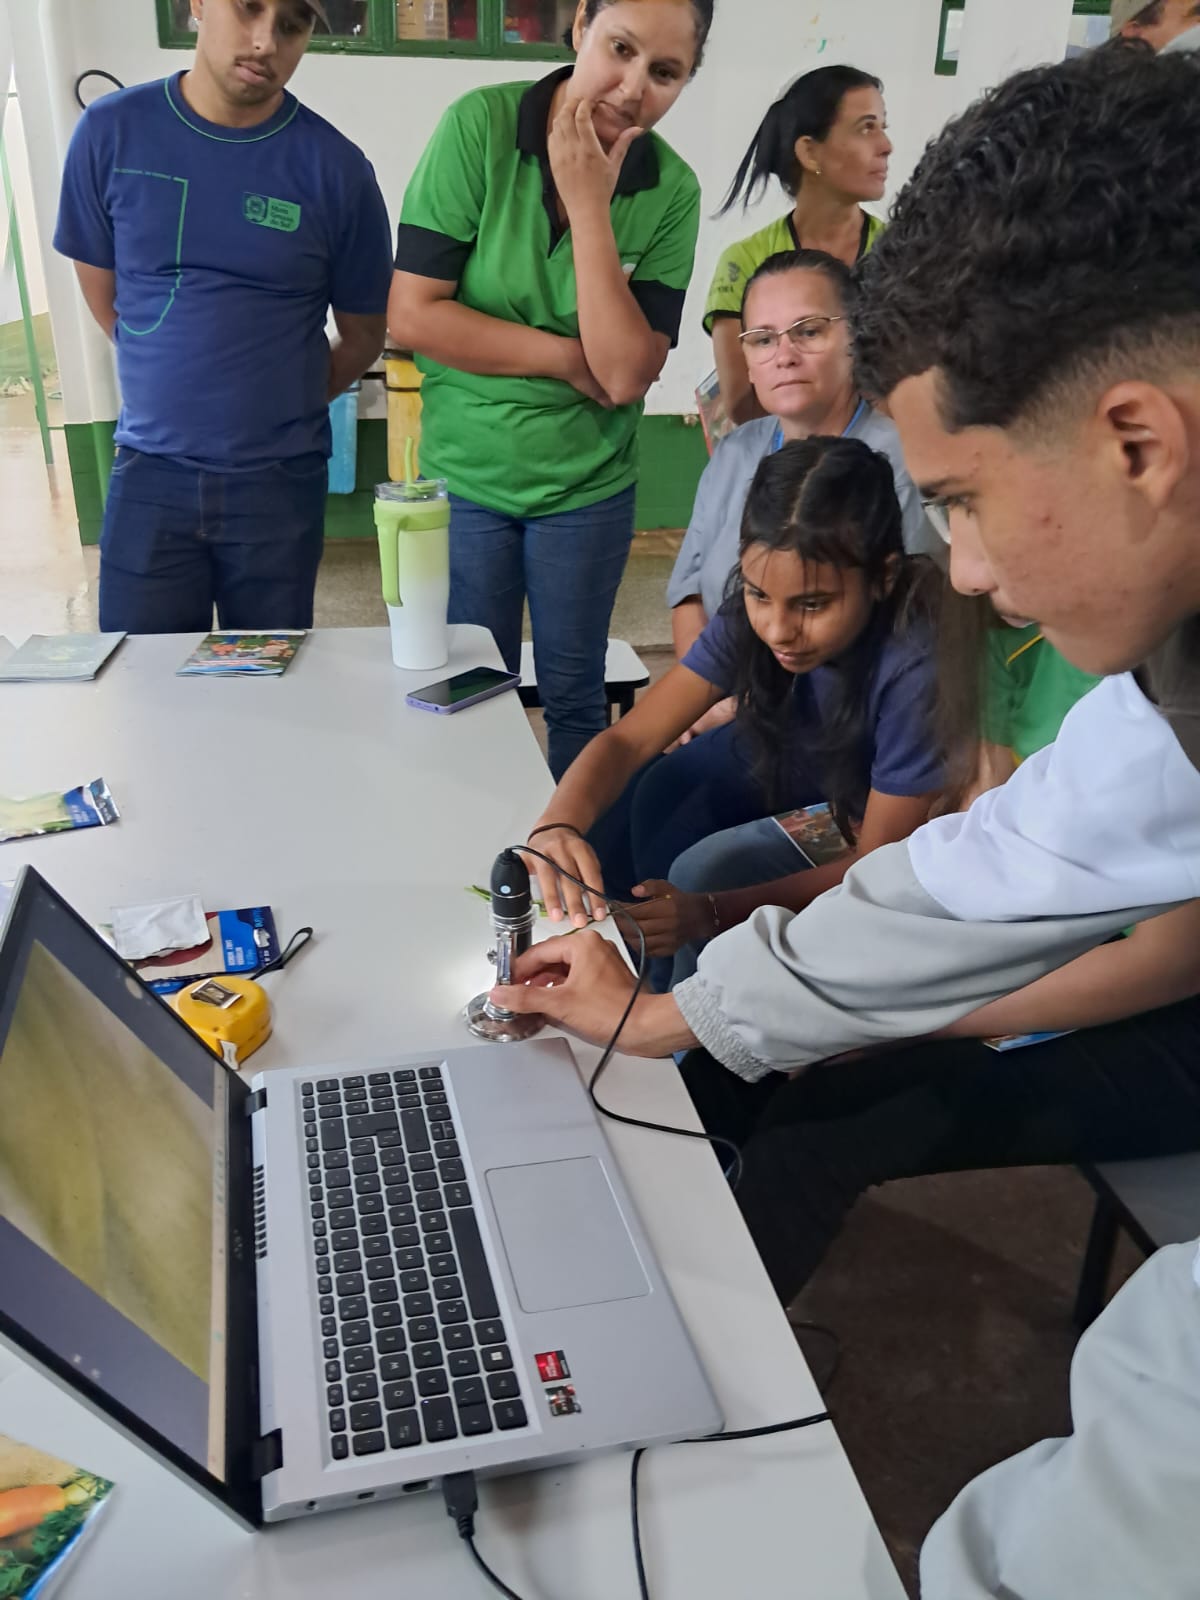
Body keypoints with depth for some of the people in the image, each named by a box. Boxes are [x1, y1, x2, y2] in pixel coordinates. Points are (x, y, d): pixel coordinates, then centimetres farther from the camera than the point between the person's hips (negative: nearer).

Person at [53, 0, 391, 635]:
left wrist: (284, 409, 5)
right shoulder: (111, 131, -1)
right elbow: (102, 295, 10)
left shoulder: (335, 167, -5)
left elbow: (363, 332, 6)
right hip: (150, 471, 1)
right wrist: (175, 386, 11)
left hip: (281, 481, -1)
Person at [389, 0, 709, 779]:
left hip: (588, 487, 1)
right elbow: (412, 313, -16)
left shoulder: (671, 191, -9)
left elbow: (626, 373, -18)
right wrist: (567, 357, -15)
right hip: (465, 474, 0)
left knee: (574, 696, 13)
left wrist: (589, 203, -21)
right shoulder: (479, 125, -12)